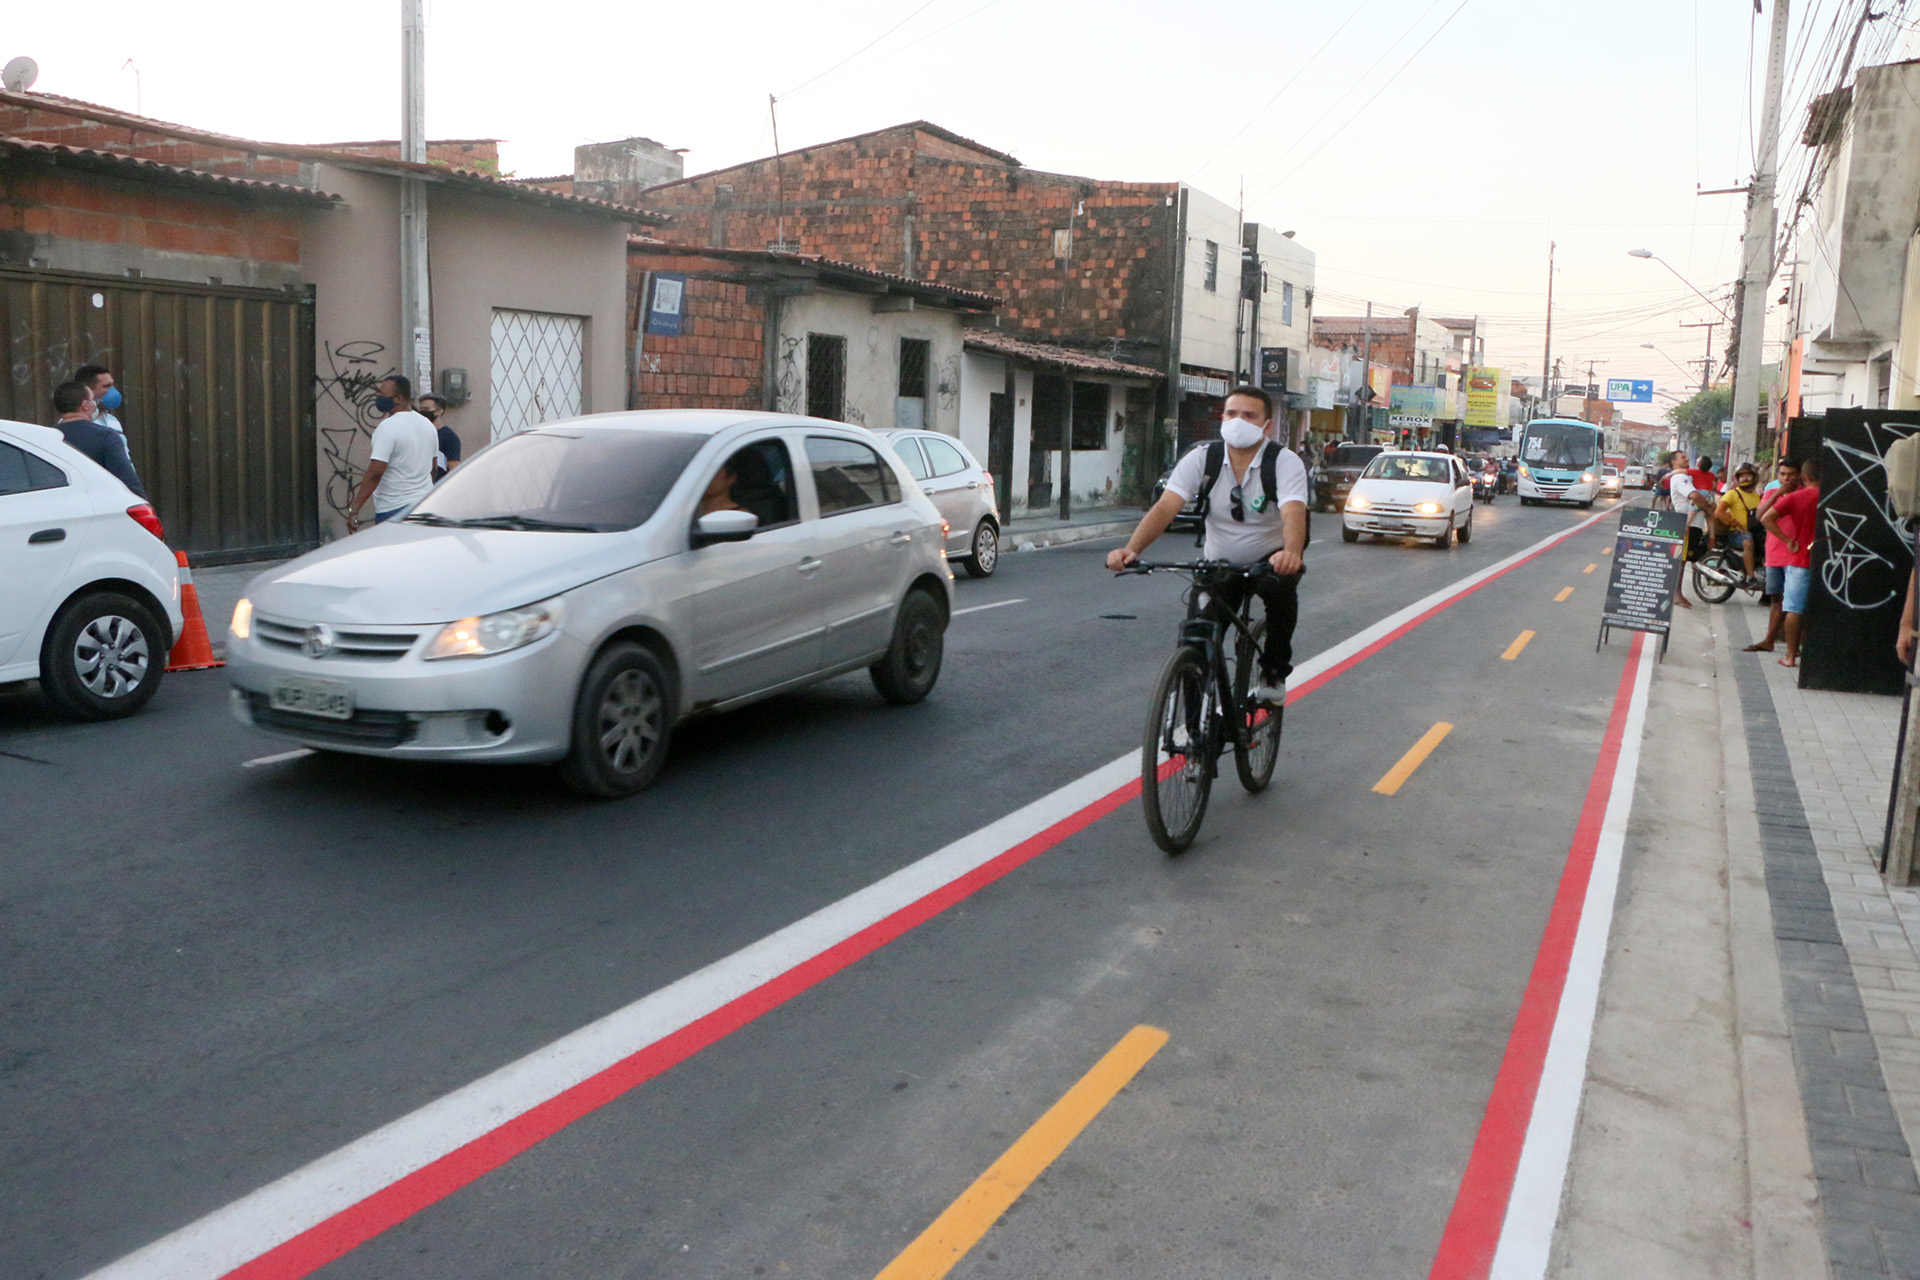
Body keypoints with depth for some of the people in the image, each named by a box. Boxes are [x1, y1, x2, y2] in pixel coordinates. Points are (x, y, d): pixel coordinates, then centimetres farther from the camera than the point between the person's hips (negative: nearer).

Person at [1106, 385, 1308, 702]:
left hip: (1271, 559, -2)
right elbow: (1165, 507, -24)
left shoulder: (1285, 462, -17)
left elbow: (1294, 514, -35)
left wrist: (1292, 553, -59)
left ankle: (1274, 673, -12)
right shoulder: (1201, 458, -12)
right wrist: (1131, 549, -43)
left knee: (1280, 587, -36)